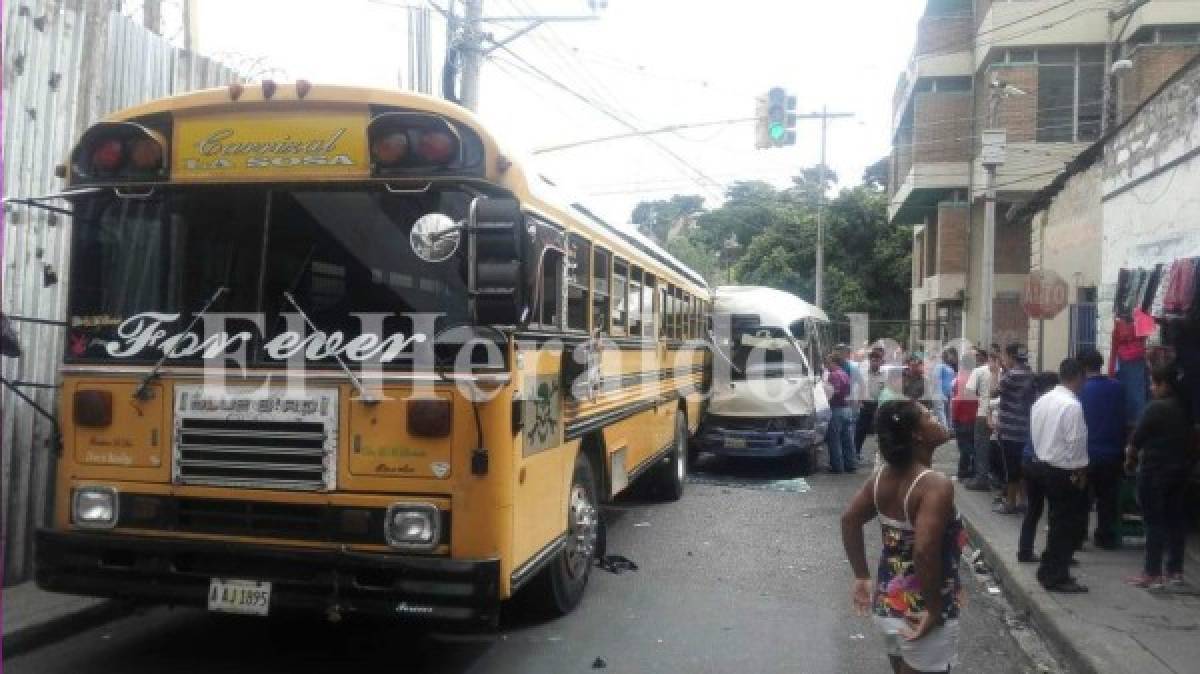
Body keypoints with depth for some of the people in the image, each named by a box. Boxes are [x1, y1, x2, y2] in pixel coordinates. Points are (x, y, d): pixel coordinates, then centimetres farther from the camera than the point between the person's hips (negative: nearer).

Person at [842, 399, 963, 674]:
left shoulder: (883, 475, -1)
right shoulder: (936, 485, -23)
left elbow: (849, 520, 5)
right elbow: (924, 550, -34)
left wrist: (862, 577, 11)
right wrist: (935, 610, -22)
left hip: (887, 604, 7)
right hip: (921, 615, -7)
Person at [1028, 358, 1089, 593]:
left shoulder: (1041, 401, 7)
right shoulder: (1072, 405, -18)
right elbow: (1076, 443, -18)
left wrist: (1044, 454, 15)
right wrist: (1081, 473, -10)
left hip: (1042, 465, 9)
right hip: (1063, 471, -8)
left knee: (1058, 521, 19)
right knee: (1066, 524, 1)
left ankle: (1049, 571, 26)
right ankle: (1057, 577, 6)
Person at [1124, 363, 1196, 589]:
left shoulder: (1155, 408, -17)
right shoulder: (1185, 407, 6)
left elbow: (1137, 438, -10)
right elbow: (1189, 439, 12)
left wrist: (1130, 459, 6)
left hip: (1155, 470, -7)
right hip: (1180, 469, 7)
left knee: (1154, 522, -2)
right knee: (1175, 519, 12)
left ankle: (1152, 574, 0)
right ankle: (1175, 571, 18)